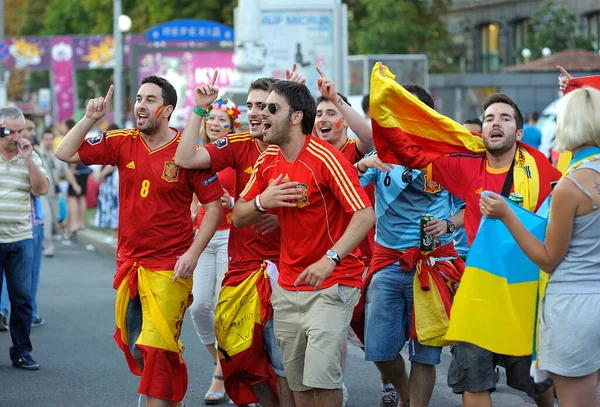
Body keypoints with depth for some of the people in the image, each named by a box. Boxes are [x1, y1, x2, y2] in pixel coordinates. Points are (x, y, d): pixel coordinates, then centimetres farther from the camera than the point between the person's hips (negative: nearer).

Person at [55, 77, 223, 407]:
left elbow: (214, 206, -7)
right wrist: (90, 118, -7)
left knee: (156, 348, -10)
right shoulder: (122, 143, 3)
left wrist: (193, 253, -14)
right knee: (135, 346, 14)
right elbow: (65, 154, 4)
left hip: (168, 268, -5)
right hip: (128, 264, 6)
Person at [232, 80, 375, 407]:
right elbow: (238, 218, 11)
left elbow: (365, 215, -22)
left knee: (320, 377, -16)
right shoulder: (266, 162, 6)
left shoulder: (324, 158, -16)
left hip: (331, 284, -6)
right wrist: (261, 202, -11)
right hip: (287, 287, 7)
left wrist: (330, 259, -32)